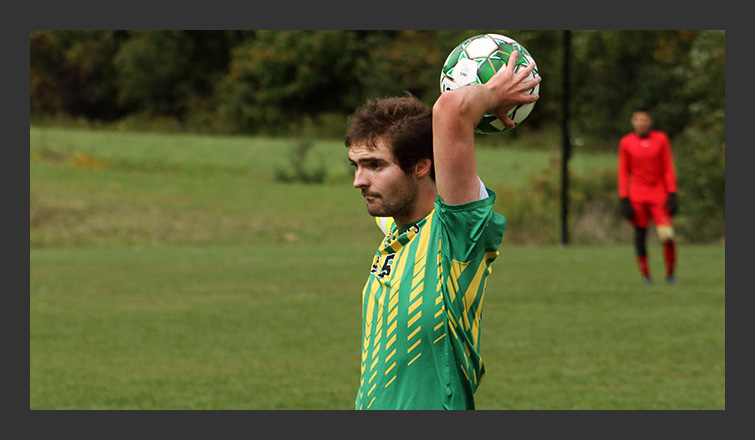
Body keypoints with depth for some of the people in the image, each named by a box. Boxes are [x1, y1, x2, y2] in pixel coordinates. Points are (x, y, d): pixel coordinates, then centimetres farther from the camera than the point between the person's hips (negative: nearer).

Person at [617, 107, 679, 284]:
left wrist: (672, 195, -2)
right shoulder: (626, 143, 4)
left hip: (659, 196, 0)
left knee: (667, 235, -12)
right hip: (637, 197, 0)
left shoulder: (661, 139, 5)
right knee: (640, 235, -1)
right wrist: (624, 199, -1)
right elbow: (623, 172, 6)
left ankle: (670, 273, 4)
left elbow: (668, 169, 6)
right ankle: (645, 274, 11)